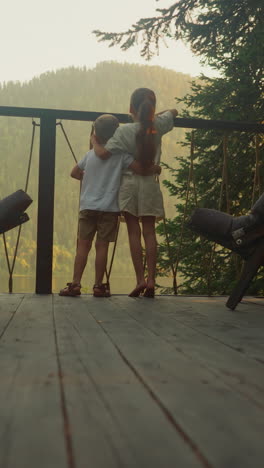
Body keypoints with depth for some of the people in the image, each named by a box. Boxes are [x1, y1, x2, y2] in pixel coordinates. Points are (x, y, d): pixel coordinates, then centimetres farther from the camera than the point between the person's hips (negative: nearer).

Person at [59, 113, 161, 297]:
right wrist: (156, 169, 6)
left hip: (88, 206, 3)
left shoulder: (90, 154, 10)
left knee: (83, 245, 4)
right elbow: (141, 168, -12)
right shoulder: (121, 154, -3)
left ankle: (75, 284, 2)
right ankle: (99, 286, 5)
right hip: (109, 208, -3)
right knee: (102, 245, 1)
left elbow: (75, 173, 20)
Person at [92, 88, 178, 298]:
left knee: (134, 232, 1)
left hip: (129, 183, -2)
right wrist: (152, 115, 21)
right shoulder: (158, 125, 1)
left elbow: (103, 153, -12)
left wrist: (94, 140, 5)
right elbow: (173, 111, 21)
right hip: (150, 184, 2)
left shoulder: (124, 131, -9)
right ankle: (151, 280, -1)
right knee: (149, 231, 3)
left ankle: (140, 279, -4)